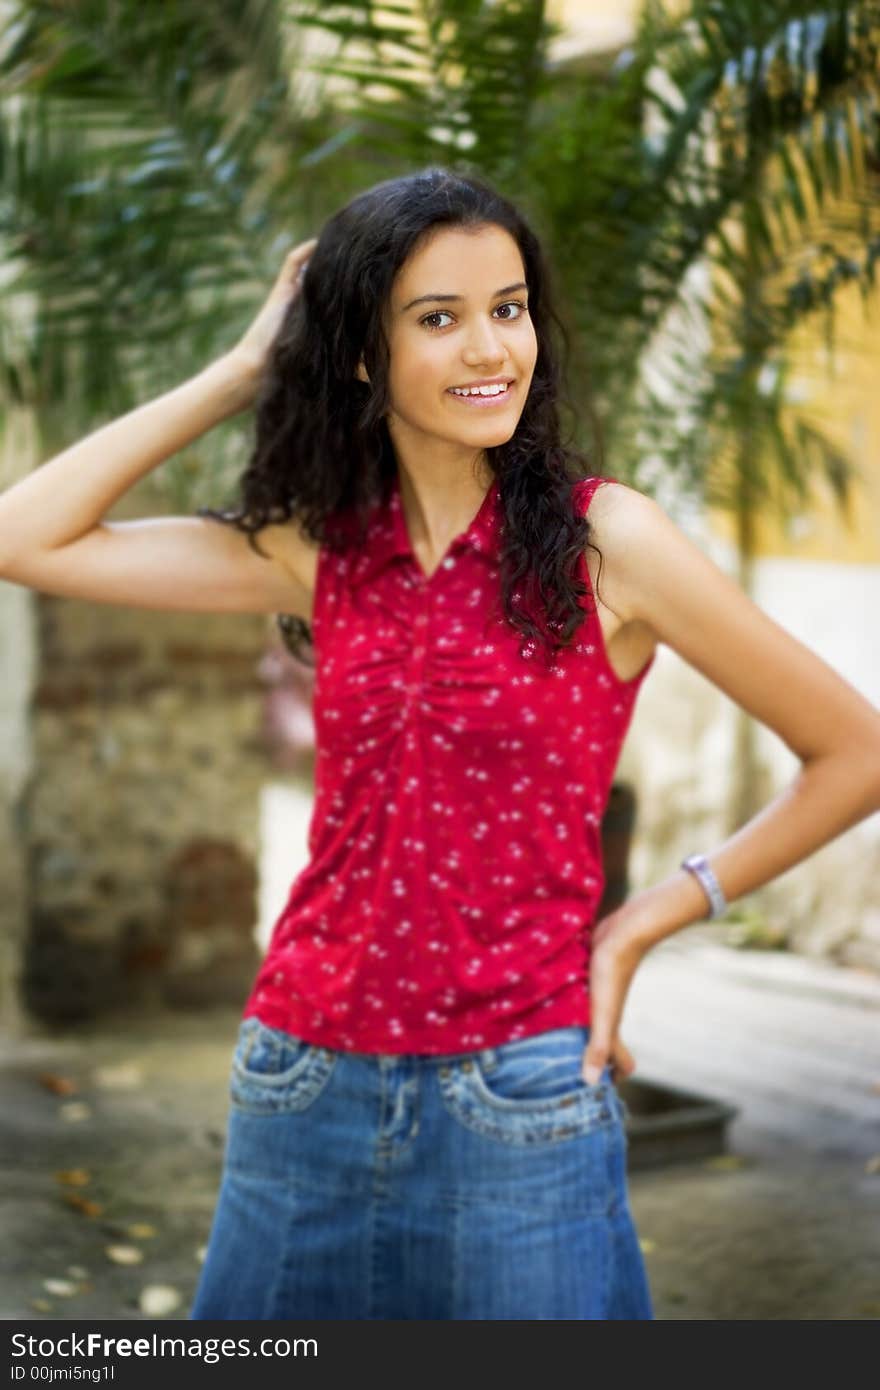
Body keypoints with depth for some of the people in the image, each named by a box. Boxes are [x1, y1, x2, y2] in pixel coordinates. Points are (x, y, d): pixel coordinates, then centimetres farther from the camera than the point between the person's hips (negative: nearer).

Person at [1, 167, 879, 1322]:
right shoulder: (316, 549, 3)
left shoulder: (604, 542, -8)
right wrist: (241, 373, 1)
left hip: (516, 1102, -4)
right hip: (304, 1086, 4)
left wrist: (648, 921, -4)